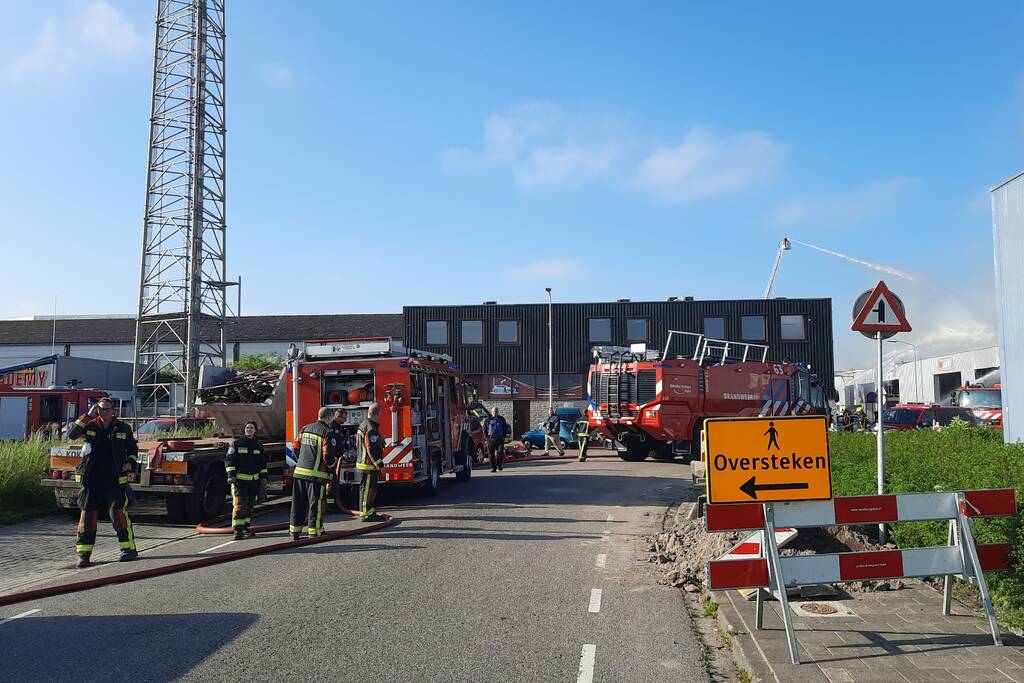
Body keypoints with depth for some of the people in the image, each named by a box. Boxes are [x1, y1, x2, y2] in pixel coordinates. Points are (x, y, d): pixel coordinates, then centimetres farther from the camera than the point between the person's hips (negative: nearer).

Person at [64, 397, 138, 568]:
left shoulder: (123, 428, 6)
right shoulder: (90, 426, 6)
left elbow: (133, 448, 18)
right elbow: (71, 433, -11)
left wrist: (130, 462, 0)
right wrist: (87, 416, -15)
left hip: (115, 480, -1)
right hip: (91, 479, 2)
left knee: (118, 513, -7)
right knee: (87, 515, 3)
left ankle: (129, 548, 0)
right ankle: (84, 553, 12)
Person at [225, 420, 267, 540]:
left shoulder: (259, 446, 12)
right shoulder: (236, 443, -1)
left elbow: (262, 464, 16)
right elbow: (229, 460, -5)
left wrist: (263, 478, 9)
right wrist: (231, 475, -14)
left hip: (254, 481, 5)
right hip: (240, 480, -5)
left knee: (250, 505, 10)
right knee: (239, 504, -11)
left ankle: (246, 527, 21)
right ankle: (237, 530, -12)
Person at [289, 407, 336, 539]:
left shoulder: (305, 429, 12)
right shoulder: (326, 432, -9)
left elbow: (296, 448, 17)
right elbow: (327, 454, -13)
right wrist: (332, 467, 4)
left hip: (299, 471, 6)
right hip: (316, 474, -6)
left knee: (298, 503, 12)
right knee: (315, 503, 1)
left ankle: (295, 530, 18)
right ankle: (314, 531, 3)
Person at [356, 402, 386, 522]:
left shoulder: (364, 424, 13)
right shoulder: (371, 429, -20)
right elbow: (372, 449, -24)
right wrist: (379, 464, -19)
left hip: (363, 462, 11)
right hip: (369, 464, -10)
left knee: (369, 488, 16)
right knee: (368, 489, -5)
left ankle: (370, 512, 24)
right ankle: (366, 514, -1)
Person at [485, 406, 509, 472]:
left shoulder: (501, 419, 9)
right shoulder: (488, 419, 5)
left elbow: (505, 428, 16)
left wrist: (503, 436, 5)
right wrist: (486, 436, -1)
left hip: (500, 439, 1)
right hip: (491, 438, -1)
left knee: (500, 452, -7)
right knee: (491, 454, 0)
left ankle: (499, 465, 13)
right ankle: (493, 467, 7)